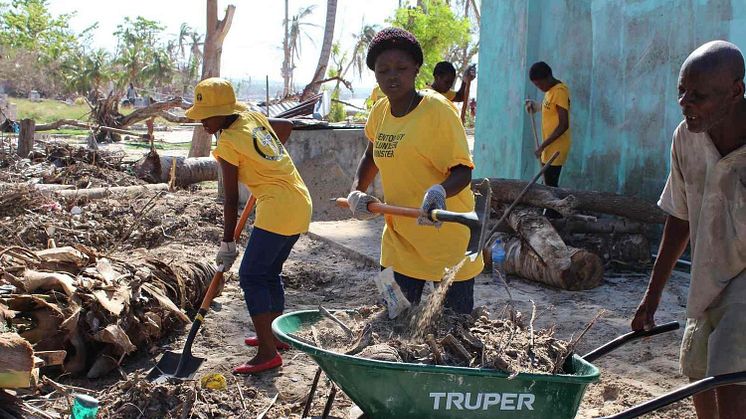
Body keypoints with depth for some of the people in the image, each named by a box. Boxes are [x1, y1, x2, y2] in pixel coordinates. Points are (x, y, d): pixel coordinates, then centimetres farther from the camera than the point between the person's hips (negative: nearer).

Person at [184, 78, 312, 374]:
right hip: (301, 204, 9)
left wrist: (227, 243, -1)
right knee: (269, 272, 20)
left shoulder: (228, 141, -11)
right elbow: (286, 126, 31)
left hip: (278, 208, -9)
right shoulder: (252, 117, 11)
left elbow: (231, 199, -8)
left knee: (251, 276, -5)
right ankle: (275, 335, 32)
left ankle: (268, 353, -8)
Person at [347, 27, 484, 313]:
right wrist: (357, 192, 10)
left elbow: (462, 171, -18)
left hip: (447, 240, -6)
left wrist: (439, 191, -38)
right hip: (400, 238, 6)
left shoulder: (437, 110, -15)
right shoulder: (380, 112, 6)